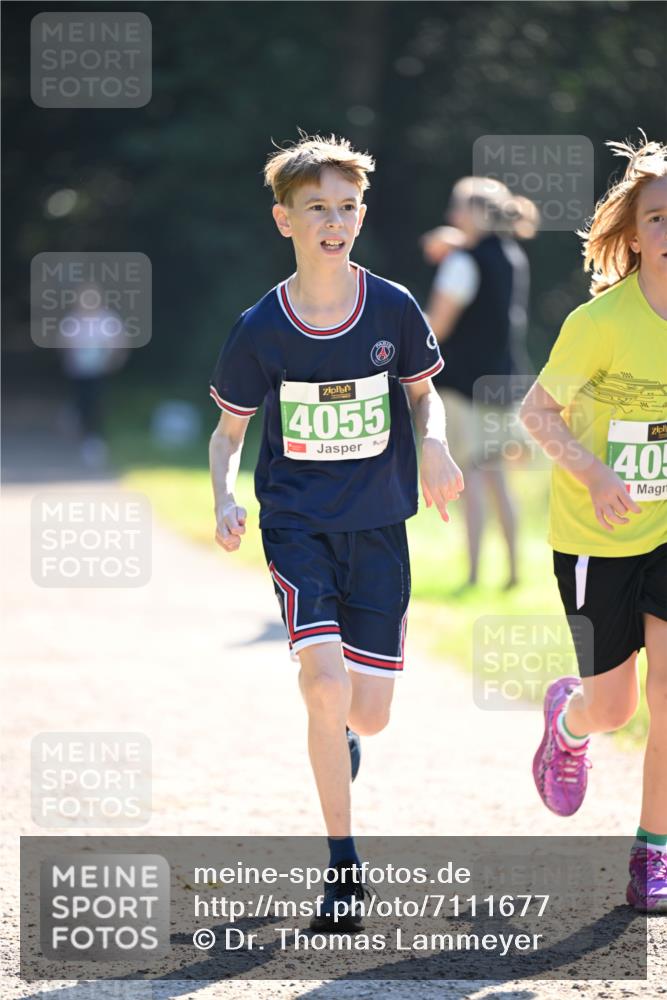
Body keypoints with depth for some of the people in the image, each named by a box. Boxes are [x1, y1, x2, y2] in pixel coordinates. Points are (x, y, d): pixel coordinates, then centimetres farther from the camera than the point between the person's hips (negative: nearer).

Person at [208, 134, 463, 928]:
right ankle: (343, 871, -9)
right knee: (326, 681, -20)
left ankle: (338, 735, 42)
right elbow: (228, 430, 6)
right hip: (296, 523, -2)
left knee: (369, 712, 0)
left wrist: (434, 446, -8)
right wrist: (225, 502, -12)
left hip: (377, 525, 2)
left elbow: (422, 391, 13)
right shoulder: (260, 329, -6)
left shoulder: (393, 309, -4)